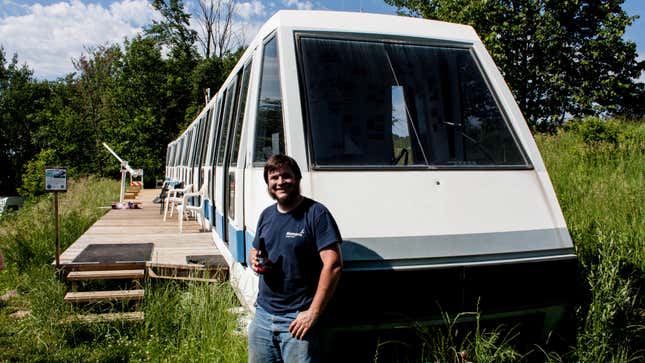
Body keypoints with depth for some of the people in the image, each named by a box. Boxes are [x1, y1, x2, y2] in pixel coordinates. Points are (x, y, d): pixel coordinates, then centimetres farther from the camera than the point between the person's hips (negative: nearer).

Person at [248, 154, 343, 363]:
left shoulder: (316, 213, -12)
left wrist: (313, 312, -18)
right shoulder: (266, 215, 10)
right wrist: (255, 261, -2)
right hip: (263, 315, 6)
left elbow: (333, 265, -16)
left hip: (298, 320, -6)